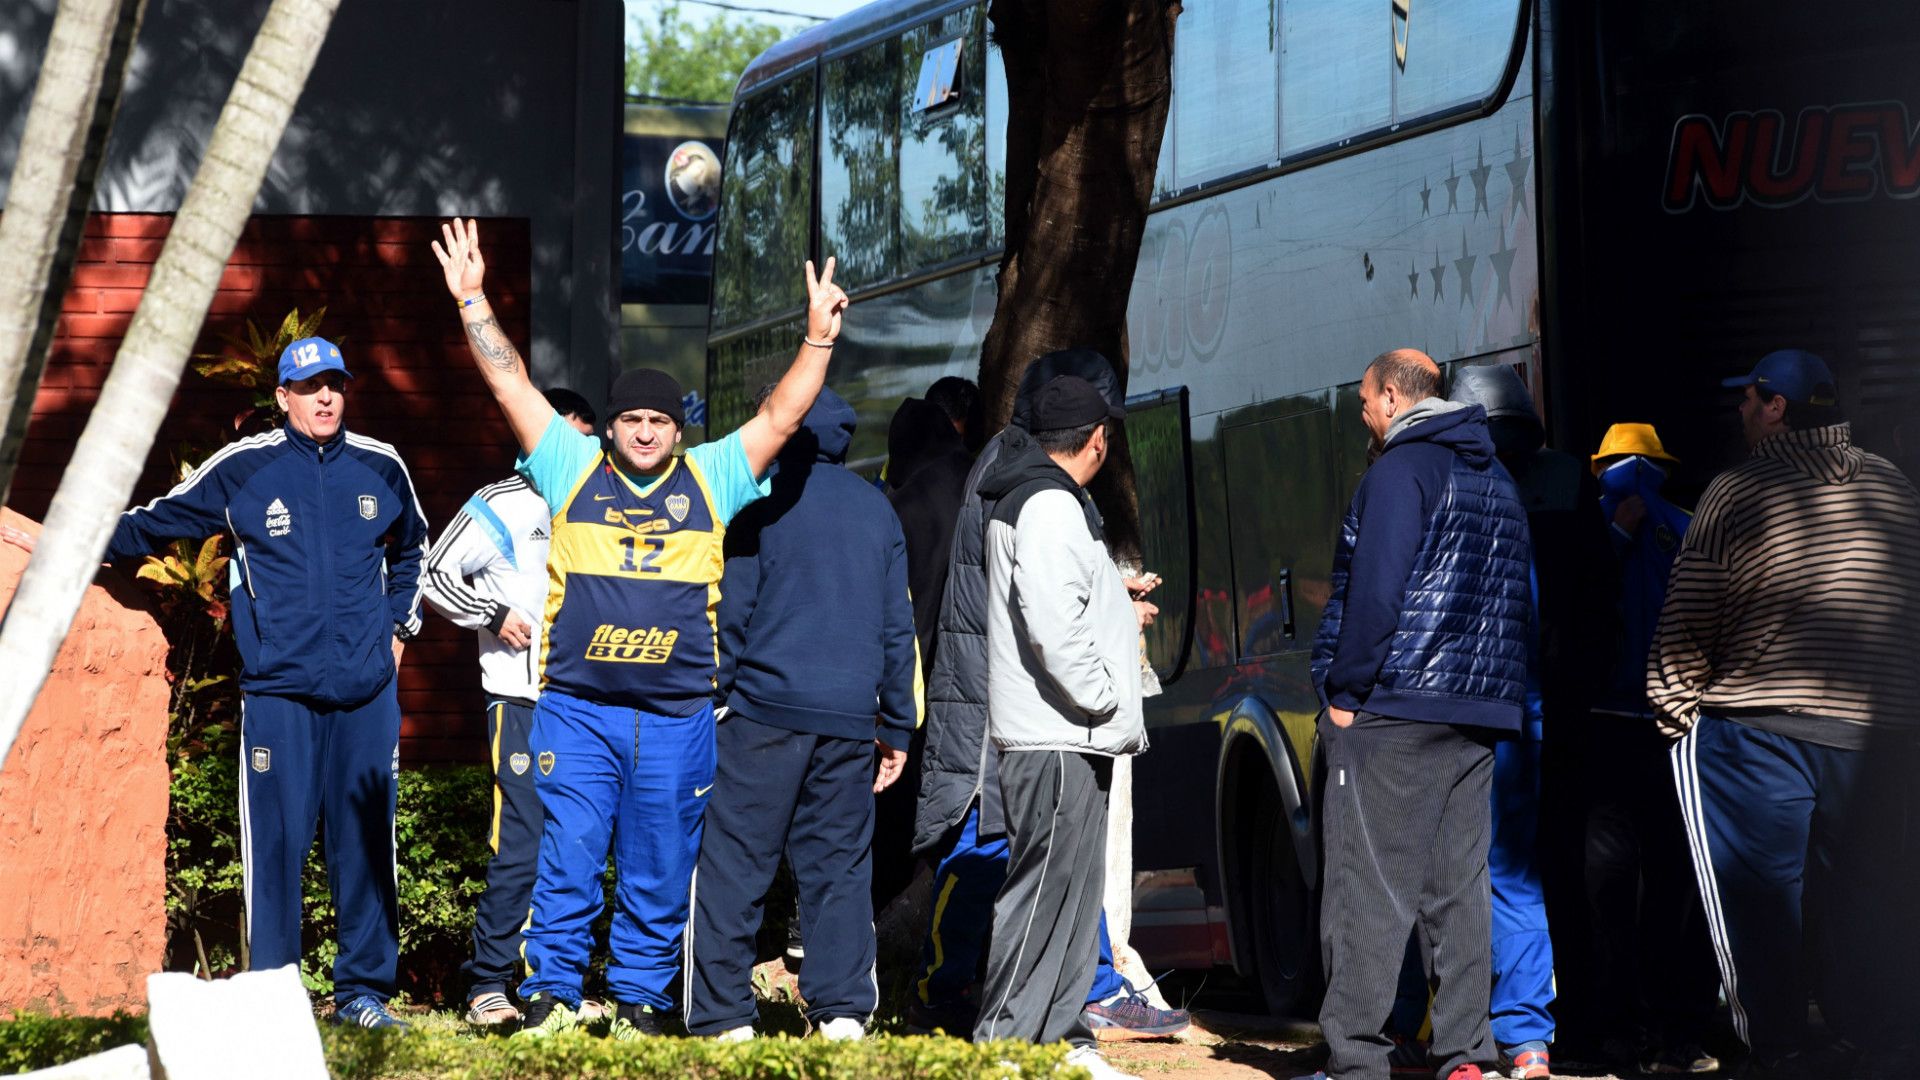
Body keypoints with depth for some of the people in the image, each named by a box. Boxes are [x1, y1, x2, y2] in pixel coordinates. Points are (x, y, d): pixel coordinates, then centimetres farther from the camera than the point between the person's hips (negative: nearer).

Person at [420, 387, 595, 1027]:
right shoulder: (503, 506, 2)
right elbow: (437, 574, 0)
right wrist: (496, 616, -8)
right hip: (522, 701, -6)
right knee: (521, 846, -12)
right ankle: (487, 986, -7)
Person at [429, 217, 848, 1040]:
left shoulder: (711, 480, 9)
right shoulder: (573, 468, 7)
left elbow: (779, 418, 6)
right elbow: (512, 385, 5)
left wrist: (818, 339, -4)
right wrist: (473, 303, 0)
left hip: (676, 719, 1)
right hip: (577, 710, -1)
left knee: (659, 873, 7)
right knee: (567, 860, -3)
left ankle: (640, 1003, 15)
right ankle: (551, 995, 4)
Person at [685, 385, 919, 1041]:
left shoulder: (764, 498, 1)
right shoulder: (876, 508, 15)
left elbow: (730, 611, -3)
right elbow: (897, 625, 16)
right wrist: (898, 726, 20)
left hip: (764, 710, -4)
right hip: (850, 719, 4)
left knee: (730, 864, -2)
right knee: (839, 866, 8)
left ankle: (724, 1017, -6)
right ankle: (843, 1011, 0)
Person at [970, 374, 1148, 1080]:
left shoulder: (1041, 499, 19)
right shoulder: (1050, 505, -14)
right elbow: (1054, 624, -23)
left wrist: (1114, 593, 45)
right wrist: (1108, 704, -17)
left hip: (1070, 737, 11)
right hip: (1056, 737, -11)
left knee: (1075, 891, 12)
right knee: (1045, 888, -9)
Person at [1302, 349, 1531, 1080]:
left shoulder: (1402, 469, -8)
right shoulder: (1496, 483, 18)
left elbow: (1377, 590, -17)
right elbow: (1519, 602, 19)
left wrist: (1345, 691, -11)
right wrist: (1497, 687, 18)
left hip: (1391, 712, -8)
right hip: (1477, 717, 8)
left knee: (1366, 889, -6)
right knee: (1459, 888, 9)